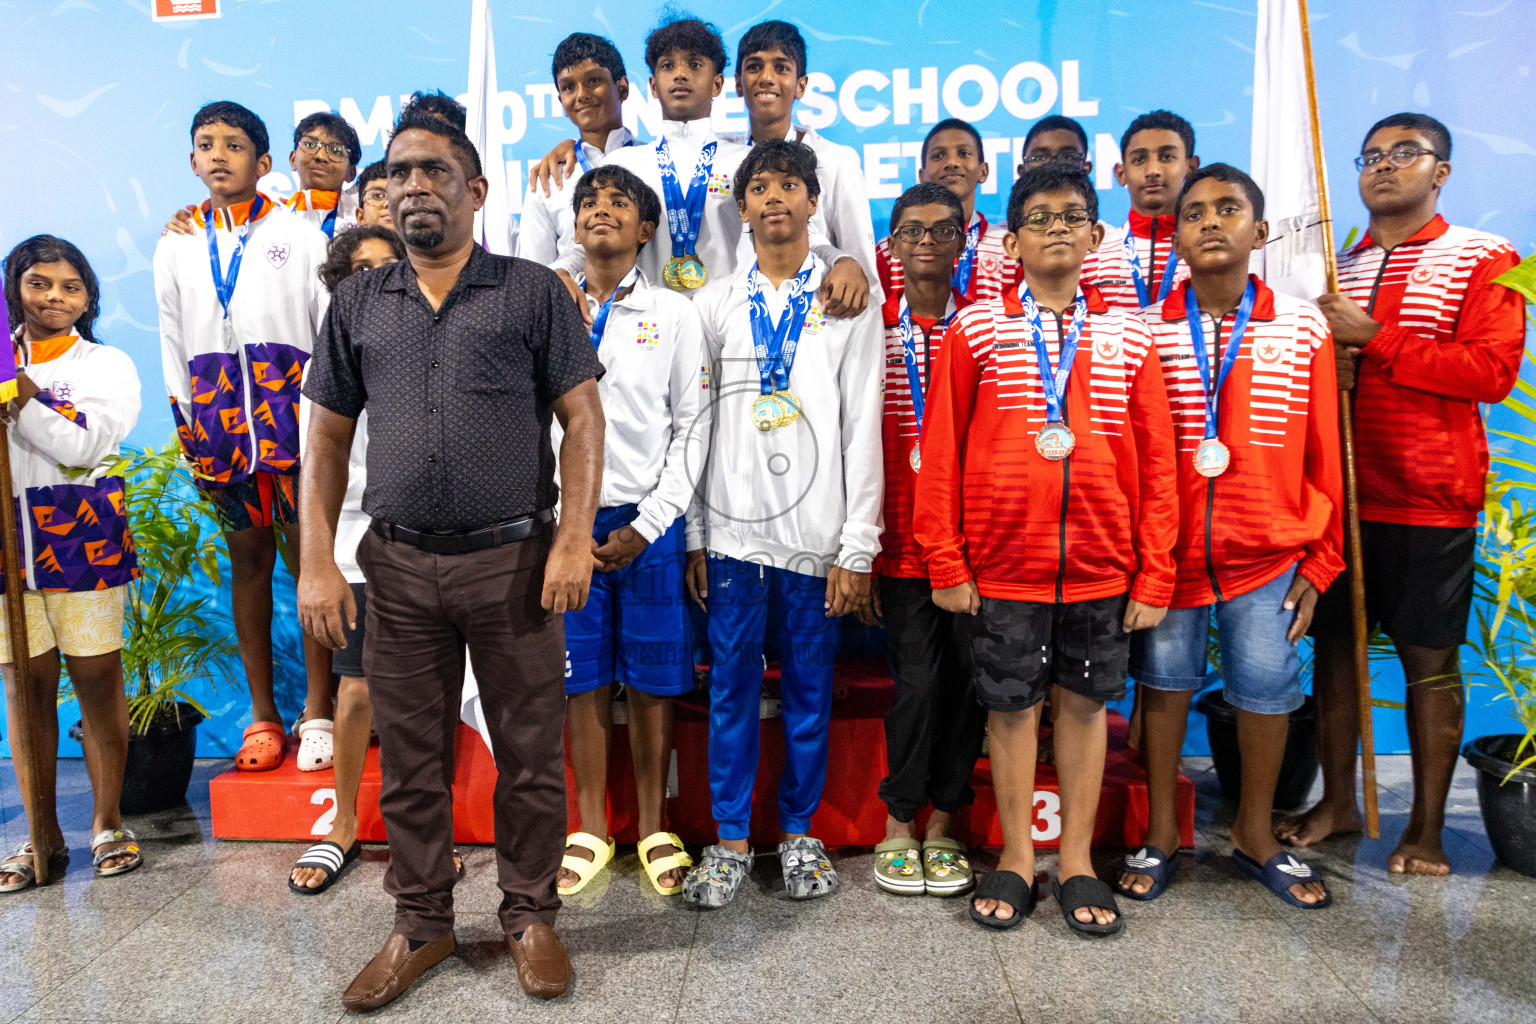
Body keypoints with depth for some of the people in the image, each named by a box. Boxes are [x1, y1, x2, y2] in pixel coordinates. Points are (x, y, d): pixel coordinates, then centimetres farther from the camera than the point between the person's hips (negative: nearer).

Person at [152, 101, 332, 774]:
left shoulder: (300, 236, 6)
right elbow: (173, 347, 16)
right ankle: (262, 716, 14)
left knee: (309, 559, -4)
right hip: (218, 419, 3)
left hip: (293, 414, -3)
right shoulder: (175, 248, 15)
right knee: (248, 562, 7)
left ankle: (317, 712, 4)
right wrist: (188, 429, 8)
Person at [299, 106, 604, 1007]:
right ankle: (422, 924, 30)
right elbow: (328, 438, 11)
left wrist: (575, 539, -13)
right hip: (399, 568, 3)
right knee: (410, 762, 13)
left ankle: (532, 916, 26)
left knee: (531, 755, 7)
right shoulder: (359, 304, 11)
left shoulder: (532, 290, 1)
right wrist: (318, 563, 2)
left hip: (513, 561, -3)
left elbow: (583, 417, -3)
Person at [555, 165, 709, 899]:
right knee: (582, 678, 7)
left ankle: (654, 830, 20)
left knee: (652, 680, 5)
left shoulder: (674, 313, 4)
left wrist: (647, 524, -7)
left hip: (648, 523, -1)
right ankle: (590, 830, 21)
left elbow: (693, 426, 0)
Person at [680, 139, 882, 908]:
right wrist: (694, 536, 2)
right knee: (731, 687, 7)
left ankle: (798, 831, 24)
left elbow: (863, 430, -1)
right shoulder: (715, 303, 10)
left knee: (810, 690, 7)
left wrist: (858, 549, -6)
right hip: (732, 529, 2)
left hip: (817, 534, -1)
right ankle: (731, 837, 21)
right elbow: (695, 425, 8)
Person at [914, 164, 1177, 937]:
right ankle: (1016, 857, 25)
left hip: (1102, 565, 2)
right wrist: (945, 562, -4)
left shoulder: (1128, 337, 6)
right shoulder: (976, 329, 1)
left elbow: (1156, 464, 5)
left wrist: (1153, 574, 0)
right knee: (1011, 705, 8)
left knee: (1085, 701, 11)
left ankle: (1076, 860, 26)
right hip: (1002, 562, -1)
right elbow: (940, 451, 0)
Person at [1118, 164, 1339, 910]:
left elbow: (1322, 454, 5)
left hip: (1268, 557, 1)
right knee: (1163, 683, 9)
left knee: (1267, 690, 7)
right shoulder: (1144, 333, 0)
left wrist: (1319, 561, 4)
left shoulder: (1303, 330, 2)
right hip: (1167, 552, 0)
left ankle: (1254, 835, 31)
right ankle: (1160, 834, 27)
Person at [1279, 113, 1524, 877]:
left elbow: (1494, 369, -12)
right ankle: (1337, 801, 22)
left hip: (1430, 498, -4)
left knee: (1429, 657, 2)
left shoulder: (1482, 259, 2)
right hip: (1338, 490, 4)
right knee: (1333, 642, 7)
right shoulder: (1335, 268, 15)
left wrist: (1374, 335, -15)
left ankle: (1427, 826, 14)